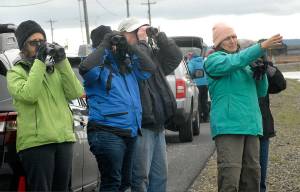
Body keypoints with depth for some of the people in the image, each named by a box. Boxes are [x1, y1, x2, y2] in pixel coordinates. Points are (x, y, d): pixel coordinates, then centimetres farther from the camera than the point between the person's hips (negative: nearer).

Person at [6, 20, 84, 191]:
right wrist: (39, 61, -12)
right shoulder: (16, 72, 5)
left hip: (64, 139, 5)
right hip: (36, 142, -5)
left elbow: (75, 93, 3)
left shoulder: (56, 69, 18)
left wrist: (62, 62, -3)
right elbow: (28, 95, -16)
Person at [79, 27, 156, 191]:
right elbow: (85, 68, -27)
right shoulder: (99, 67, -6)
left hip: (130, 133, 8)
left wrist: (130, 48, 5)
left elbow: (149, 68, 13)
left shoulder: (128, 66, 17)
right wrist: (105, 45, -17)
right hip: (107, 133, -8)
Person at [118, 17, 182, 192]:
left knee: (160, 176, 13)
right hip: (140, 126, -9)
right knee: (141, 177, -7)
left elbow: (175, 57, 13)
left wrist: (159, 36, 4)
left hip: (158, 126, 9)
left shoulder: (152, 53, 17)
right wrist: (142, 42, -14)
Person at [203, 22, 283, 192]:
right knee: (230, 177, -15)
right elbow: (235, 62, -19)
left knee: (252, 173, 6)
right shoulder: (213, 60, 1)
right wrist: (262, 46, -24)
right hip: (228, 125, -7)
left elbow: (261, 92, 21)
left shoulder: (246, 63, 21)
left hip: (251, 125, 7)